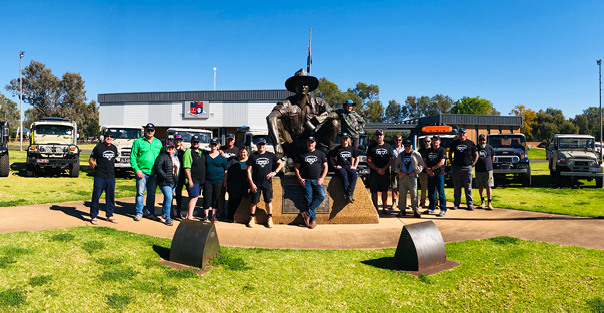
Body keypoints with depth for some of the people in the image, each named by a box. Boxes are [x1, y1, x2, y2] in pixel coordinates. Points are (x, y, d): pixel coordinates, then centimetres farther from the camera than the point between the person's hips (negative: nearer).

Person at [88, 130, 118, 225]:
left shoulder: (114, 148, 10)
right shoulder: (98, 147, -6)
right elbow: (91, 160, -1)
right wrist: (96, 170, 1)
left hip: (111, 177, 5)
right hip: (100, 177, -5)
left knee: (111, 197, 10)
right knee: (96, 196, -1)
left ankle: (109, 215, 21)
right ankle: (93, 216, 9)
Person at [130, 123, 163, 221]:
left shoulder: (158, 142, 13)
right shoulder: (138, 142, 1)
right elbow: (132, 157, -2)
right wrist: (136, 169, -11)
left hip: (154, 173, 3)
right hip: (142, 172, -3)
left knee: (152, 194, 10)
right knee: (140, 193, -1)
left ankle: (151, 212, 19)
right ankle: (139, 213, 9)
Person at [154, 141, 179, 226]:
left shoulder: (176, 157, 16)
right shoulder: (162, 156, -8)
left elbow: (178, 168, 24)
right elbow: (158, 168, -16)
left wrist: (176, 179, 12)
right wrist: (165, 176, -21)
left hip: (173, 183, 7)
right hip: (165, 182, -7)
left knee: (168, 199, 14)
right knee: (168, 198, -14)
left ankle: (164, 216, 26)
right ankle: (167, 217, -6)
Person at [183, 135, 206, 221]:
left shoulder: (201, 152, 13)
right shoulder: (188, 152, -10)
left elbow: (204, 165, 27)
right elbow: (186, 168, -16)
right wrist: (190, 180, -20)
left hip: (200, 180, 8)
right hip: (192, 180, -8)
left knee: (193, 197, 11)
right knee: (194, 197, -10)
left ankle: (188, 215, 18)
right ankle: (189, 216, -5)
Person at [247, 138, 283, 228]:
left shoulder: (271, 155, 7)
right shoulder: (253, 156, 3)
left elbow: (281, 163, 16)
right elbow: (249, 170, 2)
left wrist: (275, 172, 2)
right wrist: (251, 183, -6)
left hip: (267, 182, 1)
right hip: (255, 183, -1)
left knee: (268, 201, 4)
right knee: (254, 202, 3)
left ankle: (270, 219, 17)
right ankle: (252, 218, 19)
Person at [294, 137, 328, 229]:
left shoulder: (320, 154, 12)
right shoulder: (302, 155, 11)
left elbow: (325, 167, 12)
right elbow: (296, 167, 13)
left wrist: (322, 178, -1)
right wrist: (299, 179, -1)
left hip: (317, 180, 1)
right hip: (306, 180, 0)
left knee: (321, 196, -20)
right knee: (309, 199, -7)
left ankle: (307, 213, -13)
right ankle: (313, 219, 0)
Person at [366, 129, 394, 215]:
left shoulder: (388, 146, 12)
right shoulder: (372, 146, 7)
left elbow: (391, 160, 4)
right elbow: (368, 160, 1)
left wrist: (383, 169, -10)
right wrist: (377, 169, -11)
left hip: (385, 172, 1)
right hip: (374, 173, -1)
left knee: (385, 191, 4)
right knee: (374, 191, 0)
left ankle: (384, 208, 12)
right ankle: (375, 208, 6)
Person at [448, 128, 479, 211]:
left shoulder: (470, 143, 7)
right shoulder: (454, 143, 11)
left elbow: (476, 155, 11)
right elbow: (450, 153, 22)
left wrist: (472, 164, 1)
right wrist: (451, 163, 10)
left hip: (467, 167, -1)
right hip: (456, 167, 1)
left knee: (468, 187, 2)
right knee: (457, 187, 5)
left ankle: (469, 204, 7)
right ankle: (456, 204, 11)